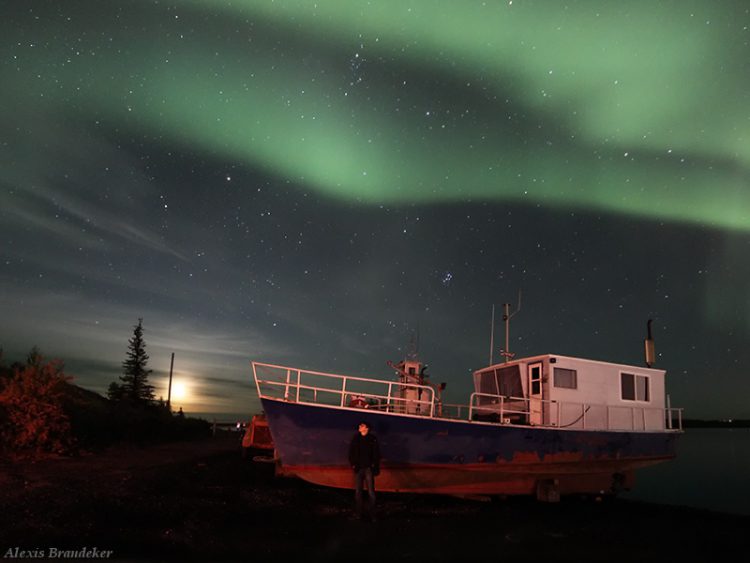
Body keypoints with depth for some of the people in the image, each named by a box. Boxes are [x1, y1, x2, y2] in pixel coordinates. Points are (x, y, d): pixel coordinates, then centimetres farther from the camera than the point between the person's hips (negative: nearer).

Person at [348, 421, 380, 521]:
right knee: (358, 491, 4)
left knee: (371, 492, -6)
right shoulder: (355, 438, 7)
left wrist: (375, 466, -6)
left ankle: (372, 514, 1)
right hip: (358, 468, 3)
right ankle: (358, 513, 12)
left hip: (368, 468, -3)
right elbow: (351, 452, 11)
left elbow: (376, 453, 0)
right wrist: (353, 464, 0)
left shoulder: (372, 439, 0)